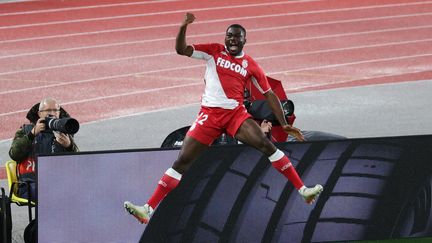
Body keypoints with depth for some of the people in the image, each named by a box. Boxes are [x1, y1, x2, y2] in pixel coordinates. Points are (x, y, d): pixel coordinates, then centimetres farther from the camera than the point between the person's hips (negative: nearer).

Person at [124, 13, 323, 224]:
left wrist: (284, 124, 5)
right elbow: (181, 50, 1)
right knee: (183, 161, -4)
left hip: (236, 113, 0)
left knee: (266, 145, -17)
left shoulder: (250, 66, 6)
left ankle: (302, 190, -11)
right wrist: (183, 27, -17)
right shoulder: (214, 51, 7)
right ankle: (148, 209, -4)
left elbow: (269, 94, 10)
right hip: (209, 114, 0)